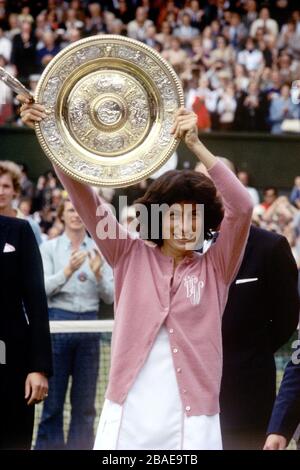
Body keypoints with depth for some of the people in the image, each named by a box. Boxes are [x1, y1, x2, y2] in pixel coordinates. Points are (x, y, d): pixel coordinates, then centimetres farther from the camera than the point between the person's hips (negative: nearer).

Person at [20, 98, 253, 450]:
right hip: (127, 417, 1)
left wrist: (196, 146, -18)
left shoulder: (214, 269, 6)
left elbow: (242, 207, -8)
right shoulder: (132, 258, 9)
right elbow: (86, 201, 2)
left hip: (191, 422, -1)